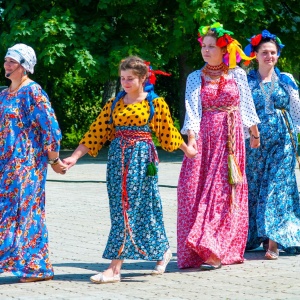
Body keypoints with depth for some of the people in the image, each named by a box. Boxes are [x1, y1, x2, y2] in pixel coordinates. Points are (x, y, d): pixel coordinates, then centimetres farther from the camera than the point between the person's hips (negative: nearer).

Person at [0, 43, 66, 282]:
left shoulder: (33, 92, -10)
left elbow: (50, 126, -12)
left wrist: (54, 159, -8)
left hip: (27, 162, -8)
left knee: (25, 210, -7)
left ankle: (37, 267, -2)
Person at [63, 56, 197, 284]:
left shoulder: (155, 103, -1)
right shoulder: (115, 103, 9)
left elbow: (168, 132, 13)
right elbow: (96, 133, 7)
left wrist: (187, 149, 23)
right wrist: (75, 157, 1)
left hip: (141, 157, -5)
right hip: (118, 157, 5)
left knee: (129, 208, -9)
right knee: (120, 208, 7)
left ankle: (115, 268, -10)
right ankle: (163, 251, 25)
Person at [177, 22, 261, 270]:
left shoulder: (238, 74, 5)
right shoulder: (196, 78, 5)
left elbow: (246, 105, 14)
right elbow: (192, 109, -5)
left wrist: (254, 133, 19)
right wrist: (191, 137, -19)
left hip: (231, 138, 0)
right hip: (204, 138, 1)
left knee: (224, 191, -4)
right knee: (196, 191, -7)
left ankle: (215, 251, -5)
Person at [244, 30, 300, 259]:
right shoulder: (247, 81, 6)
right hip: (255, 140, 0)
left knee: (277, 186, -7)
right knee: (254, 187, 2)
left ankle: (273, 240, -11)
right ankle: (253, 237, 12)